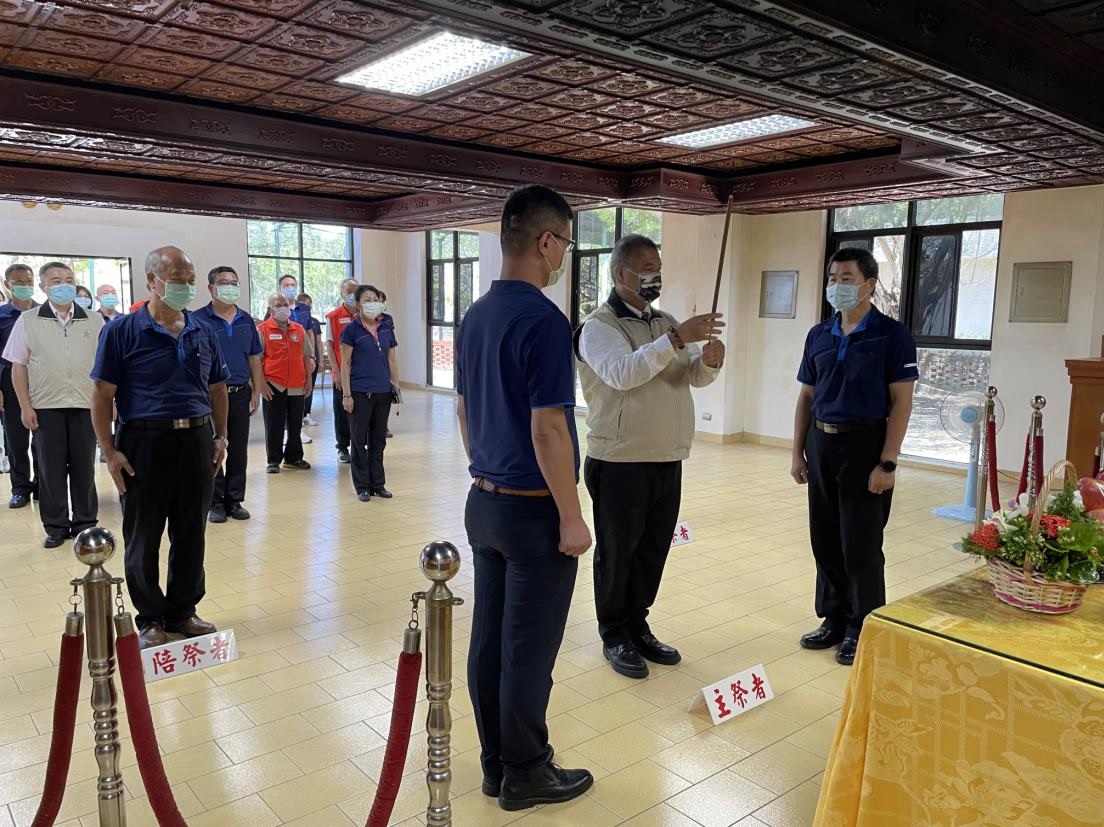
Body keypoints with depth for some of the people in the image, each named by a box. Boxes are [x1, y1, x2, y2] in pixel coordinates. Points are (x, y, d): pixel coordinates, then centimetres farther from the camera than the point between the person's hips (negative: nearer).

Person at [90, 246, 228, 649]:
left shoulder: (204, 333, 9)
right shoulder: (123, 330, -4)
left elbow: (217, 389, 16)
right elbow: (102, 394, -5)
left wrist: (220, 435, 9)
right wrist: (109, 451, -10)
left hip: (197, 441, 4)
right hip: (145, 442, -4)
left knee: (191, 535, 12)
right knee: (143, 539, 7)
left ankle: (183, 611, 27)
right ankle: (151, 618, 23)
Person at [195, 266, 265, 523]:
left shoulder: (246, 320, 9)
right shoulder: (198, 319, -5)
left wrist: (257, 391, 8)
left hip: (241, 393, 4)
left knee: (239, 450, 8)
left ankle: (235, 500, 19)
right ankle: (216, 502, 15)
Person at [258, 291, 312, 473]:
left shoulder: (299, 330, 10)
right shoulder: (262, 330, -1)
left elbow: (306, 357, 15)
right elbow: (257, 359, -4)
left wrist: (308, 379, 10)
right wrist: (261, 382, -9)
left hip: (297, 386, 4)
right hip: (274, 386, -4)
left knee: (295, 424, 11)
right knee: (274, 425, 2)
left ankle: (294, 458, 23)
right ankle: (274, 460, 13)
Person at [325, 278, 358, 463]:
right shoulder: (333, 316, -1)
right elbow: (329, 345, -2)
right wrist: (336, 370, -8)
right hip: (342, 373, -1)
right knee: (342, 411, 6)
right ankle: (342, 448, 16)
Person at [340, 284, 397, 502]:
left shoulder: (386, 330, 9)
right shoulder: (352, 330, -5)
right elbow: (345, 364, -5)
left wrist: (396, 386, 8)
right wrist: (347, 394, -10)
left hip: (383, 392, 4)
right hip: (360, 392, -4)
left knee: (378, 439, 11)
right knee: (359, 439, 4)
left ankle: (378, 484, 20)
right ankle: (363, 486, 12)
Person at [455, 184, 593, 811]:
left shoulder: (476, 316, 8)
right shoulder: (544, 321, -19)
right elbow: (547, 431, -22)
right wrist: (572, 520, -14)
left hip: (484, 501, 8)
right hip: (533, 509, -8)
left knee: (489, 641, 15)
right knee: (528, 651, 5)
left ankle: (496, 763, 30)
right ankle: (526, 775, 22)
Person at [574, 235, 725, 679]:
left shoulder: (666, 323, 12)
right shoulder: (598, 326, -9)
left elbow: (694, 376, 5)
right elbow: (623, 373, -27)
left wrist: (709, 360, -18)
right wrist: (677, 339, -34)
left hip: (668, 461, 7)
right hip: (619, 463, -6)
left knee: (652, 551, 16)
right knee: (616, 554, 7)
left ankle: (638, 628, 32)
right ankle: (615, 637, 23)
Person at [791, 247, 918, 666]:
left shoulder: (892, 335, -6)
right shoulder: (818, 335, 9)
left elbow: (901, 402, -9)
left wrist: (887, 462, -15)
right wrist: (798, 452, 9)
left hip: (864, 444, -5)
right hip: (821, 444, 5)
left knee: (861, 545, 2)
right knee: (825, 540, 11)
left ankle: (863, 628, 18)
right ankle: (834, 619, 26)